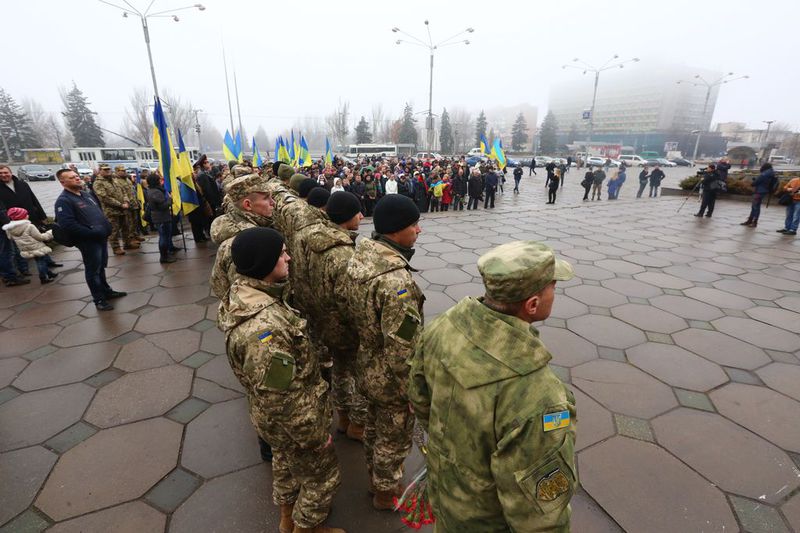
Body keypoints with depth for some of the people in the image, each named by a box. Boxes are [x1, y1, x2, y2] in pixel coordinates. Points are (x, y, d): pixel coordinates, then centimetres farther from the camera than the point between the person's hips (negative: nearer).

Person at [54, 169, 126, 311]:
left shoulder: (86, 194, 14)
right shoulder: (63, 201, -14)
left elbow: (99, 212, 23)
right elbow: (68, 225, -24)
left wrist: (107, 228, 7)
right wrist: (93, 234, -22)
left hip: (101, 238, 8)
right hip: (88, 241, -8)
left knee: (101, 267, 20)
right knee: (93, 270, 3)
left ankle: (107, 291, 33)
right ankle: (99, 299, 12)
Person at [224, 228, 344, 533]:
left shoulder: (244, 291, -12)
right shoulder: (263, 327, -39)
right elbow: (282, 396, -31)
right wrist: (315, 435, -18)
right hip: (290, 419, -9)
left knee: (286, 461, 33)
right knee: (323, 476, 19)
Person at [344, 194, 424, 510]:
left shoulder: (360, 256, -9)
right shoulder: (396, 281, -36)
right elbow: (402, 351, -30)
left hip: (367, 366, 8)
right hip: (392, 379, -8)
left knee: (374, 426, 30)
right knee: (393, 439, 20)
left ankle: (376, 478, 56)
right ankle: (386, 492, 47)